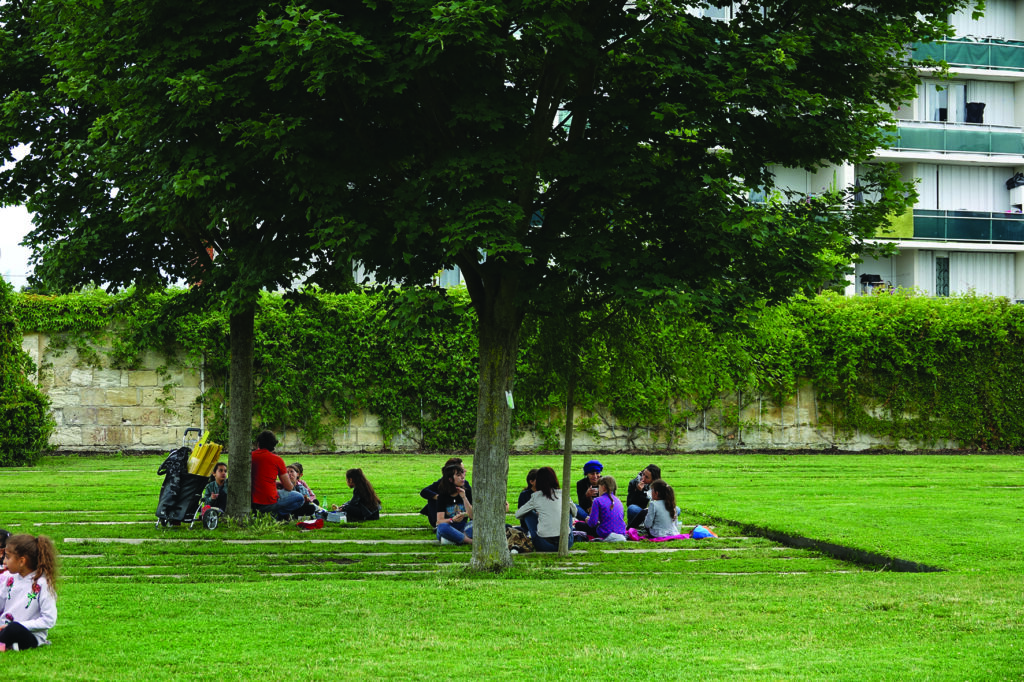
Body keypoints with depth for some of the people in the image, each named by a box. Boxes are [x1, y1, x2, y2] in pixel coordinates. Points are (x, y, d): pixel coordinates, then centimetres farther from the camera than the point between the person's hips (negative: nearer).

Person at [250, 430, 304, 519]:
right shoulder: (277, 460, -4)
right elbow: (289, 487, 2)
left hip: (252, 503, 5)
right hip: (269, 503, -5)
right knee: (300, 498, 15)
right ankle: (274, 514, -2)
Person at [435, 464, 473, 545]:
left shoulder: (466, 493, 5)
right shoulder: (443, 496, -4)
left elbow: (472, 516, -5)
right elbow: (439, 521, -11)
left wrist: (464, 498, -14)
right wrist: (452, 520, -32)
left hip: (462, 529, 3)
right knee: (442, 527, -37)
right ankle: (469, 540, -34)